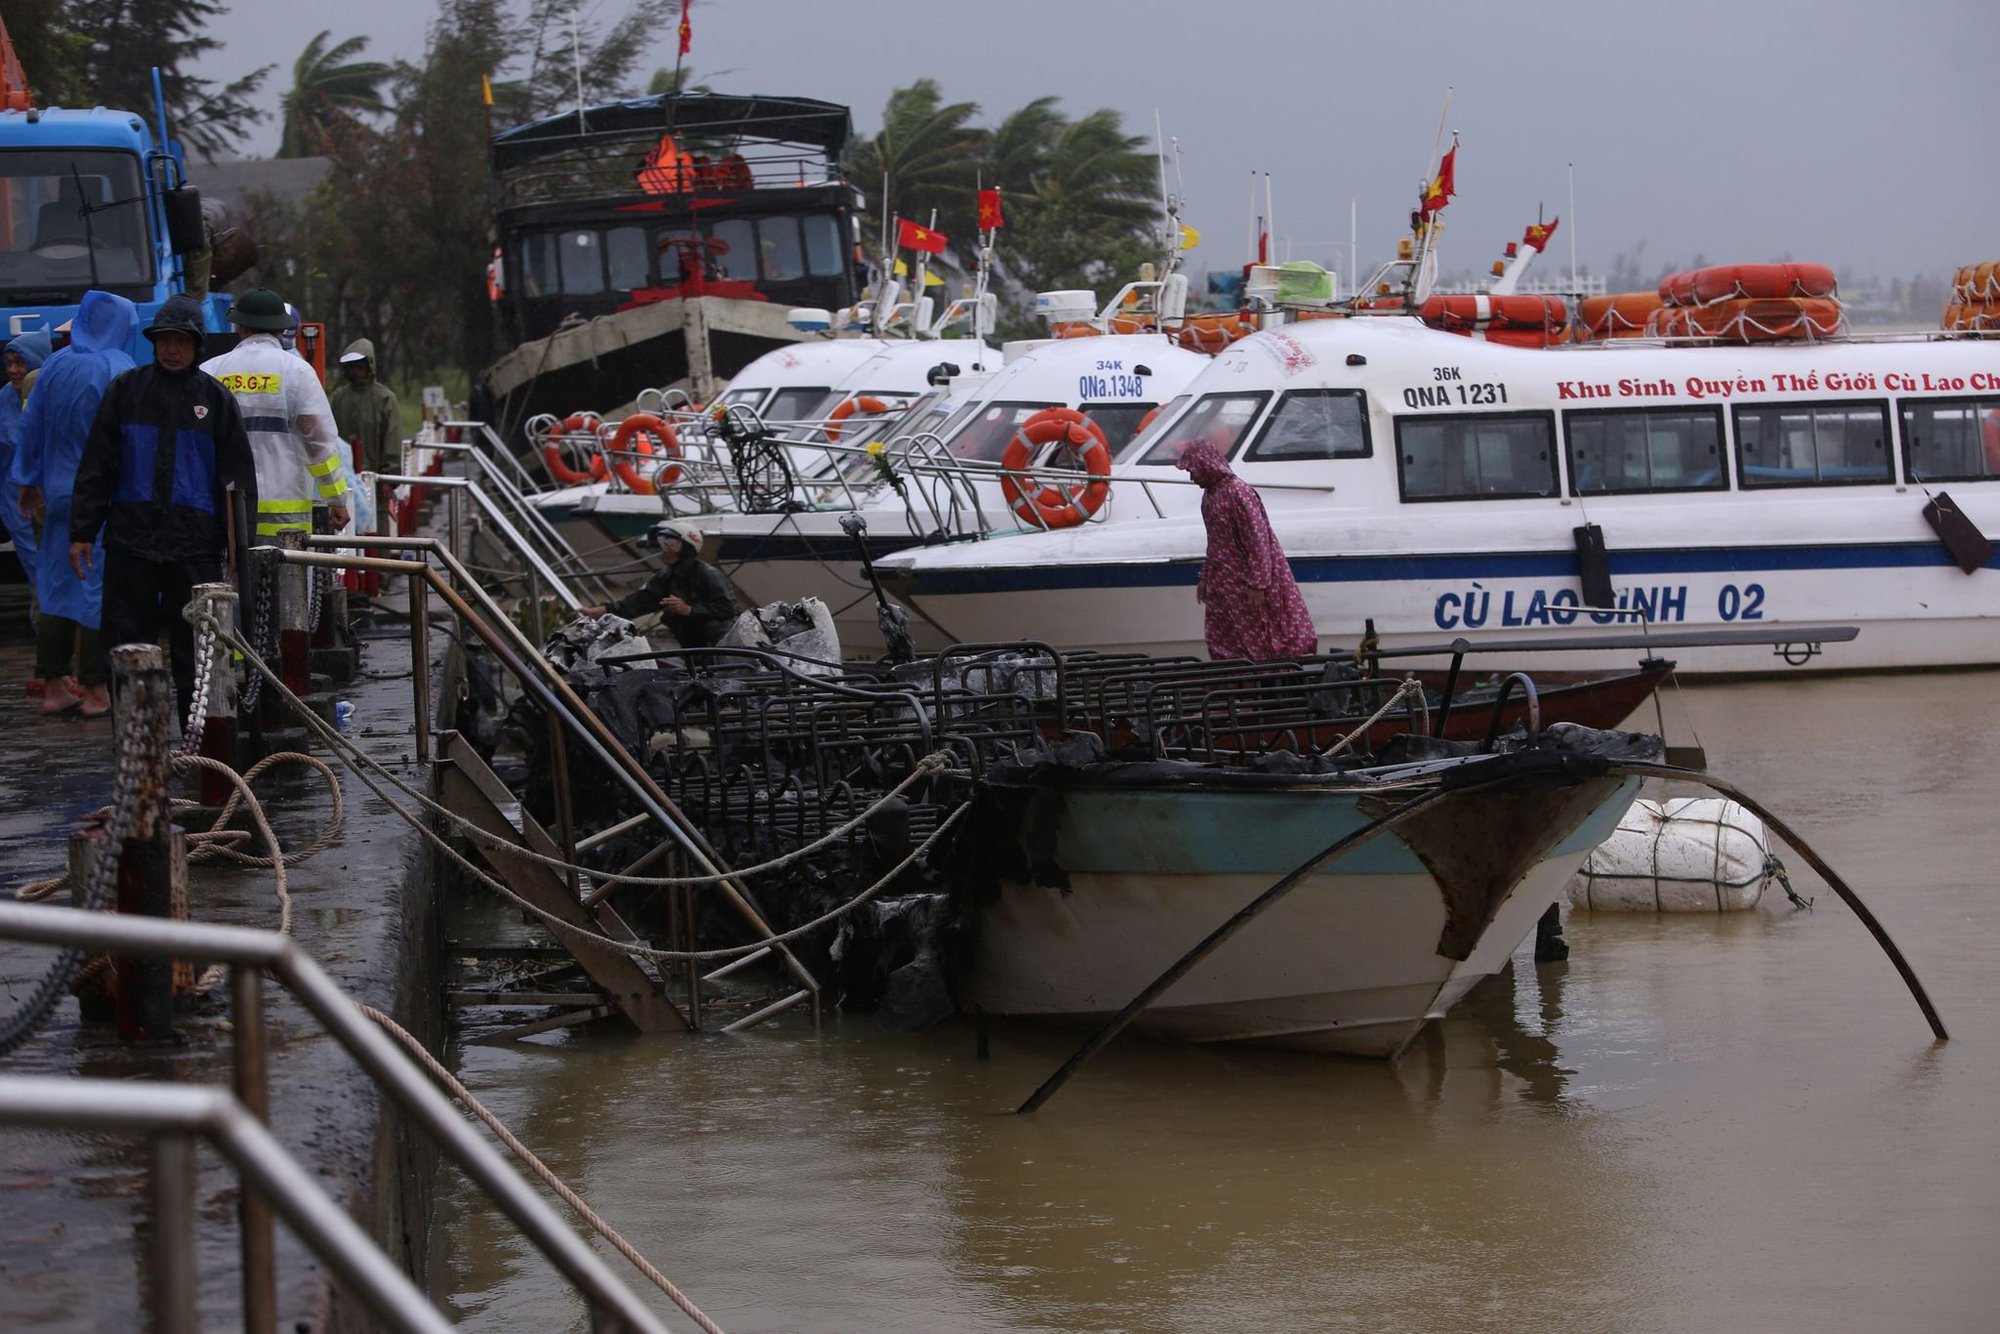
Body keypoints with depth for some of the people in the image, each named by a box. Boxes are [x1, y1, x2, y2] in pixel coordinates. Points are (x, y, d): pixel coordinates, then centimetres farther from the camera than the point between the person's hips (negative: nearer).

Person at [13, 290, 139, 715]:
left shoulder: (55, 366, 4)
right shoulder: (120, 373, -12)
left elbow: (32, 426, 10)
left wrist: (29, 483, 20)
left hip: (60, 490, 5)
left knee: (58, 584, 11)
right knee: (101, 586, 0)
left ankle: (54, 685, 12)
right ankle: (94, 688, 0)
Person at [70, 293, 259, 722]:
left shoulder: (214, 398, 7)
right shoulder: (126, 389, 8)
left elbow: (238, 476, 8)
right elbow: (96, 466, 8)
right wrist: (83, 532, 2)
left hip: (195, 541, -1)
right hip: (131, 538, 1)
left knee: (195, 653, 2)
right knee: (127, 643, 1)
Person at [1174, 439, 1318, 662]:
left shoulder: (1238, 493, -19)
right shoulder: (1210, 494, 9)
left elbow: (1257, 541, -20)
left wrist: (1257, 584, -22)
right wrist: (1205, 578, 19)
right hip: (1224, 584, 9)